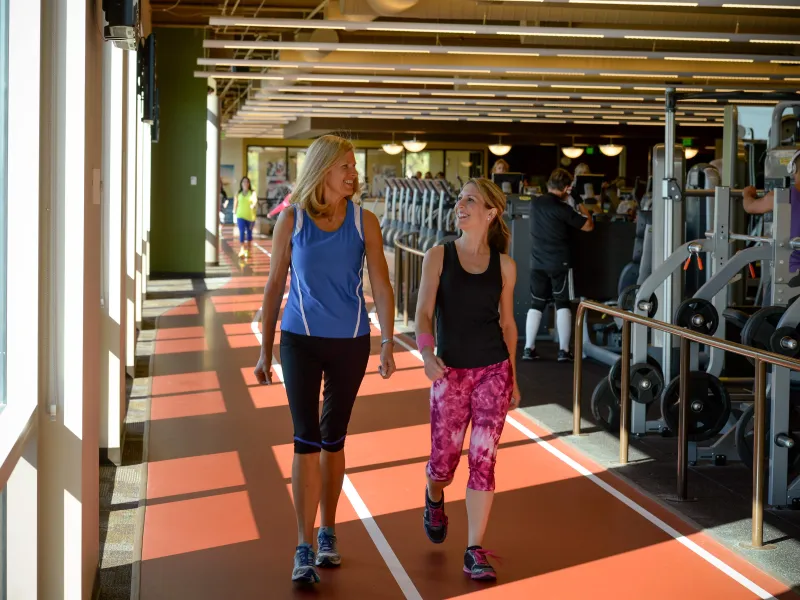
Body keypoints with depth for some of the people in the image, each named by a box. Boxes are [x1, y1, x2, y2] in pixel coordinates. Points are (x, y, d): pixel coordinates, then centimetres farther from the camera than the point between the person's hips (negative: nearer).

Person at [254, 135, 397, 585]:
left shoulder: (364, 221, -3)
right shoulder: (291, 220, -4)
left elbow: (381, 285, -8)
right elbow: (275, 287, 2)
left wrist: (388, 344, -19)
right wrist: (265, 350, 3)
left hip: (351, 343, 1)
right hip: (301, 341, -1)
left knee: (333, 439, 12)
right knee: (306, 439, -7)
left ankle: (328, 534, 28)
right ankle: (305, 548, -4)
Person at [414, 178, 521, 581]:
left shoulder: (504, 265, 1)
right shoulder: (438, 256, -3)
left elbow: (507, 322, 10)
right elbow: (424, 312, -10)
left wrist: (513, 378, 14)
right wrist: (427, 354, -29)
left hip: (494, 370, 1)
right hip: (450, 372, 0)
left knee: (483, 460, -3)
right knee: (445, 460, 8)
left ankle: (475, 551, 5)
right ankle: (435, 499, 45)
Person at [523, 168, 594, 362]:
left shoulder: (535, 204, 3)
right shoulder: (562, 208, -14)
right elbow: (588, 226, -8)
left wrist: (564, 199, 21)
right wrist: (581, 205, 3)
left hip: (538, 263, 5)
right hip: (559, 263, -5)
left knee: (536, 305, 11)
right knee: (563, 304, 4)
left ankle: (529, 349, 8)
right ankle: (564, 350, 1)